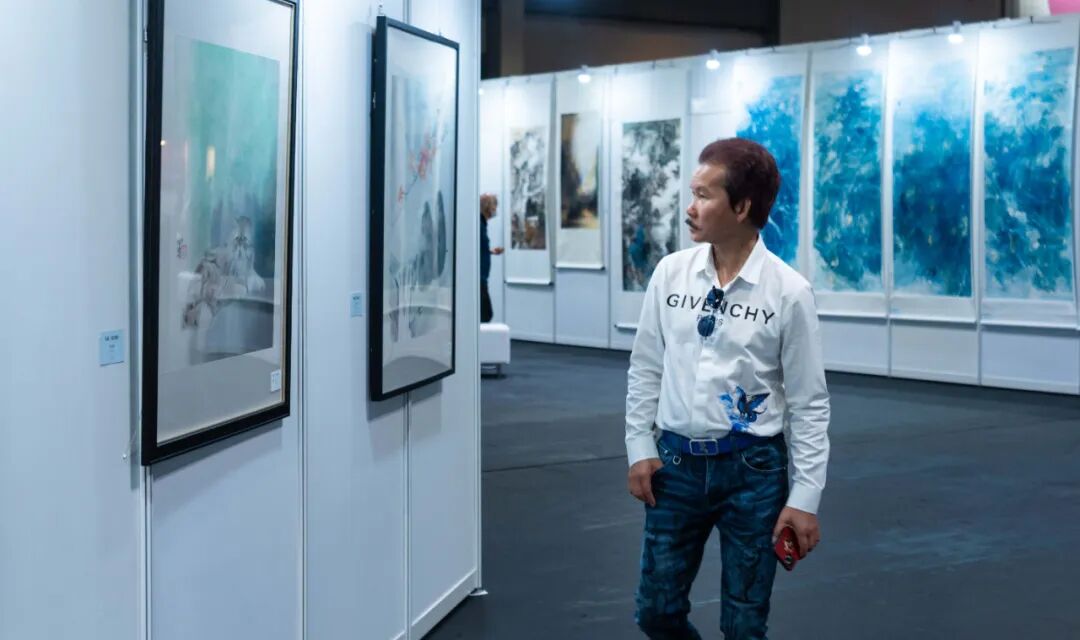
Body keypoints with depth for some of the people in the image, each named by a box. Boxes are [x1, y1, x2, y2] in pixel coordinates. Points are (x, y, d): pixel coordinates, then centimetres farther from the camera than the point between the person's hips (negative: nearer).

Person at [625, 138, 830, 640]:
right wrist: (640, 449, 2)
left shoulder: (788, 291, -11)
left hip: (753, 468, -3)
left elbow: (809, 403, -7)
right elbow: (645, 369, 7)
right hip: (676, 461, 3)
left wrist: (805, 498, -9)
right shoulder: (670, 272, -1)